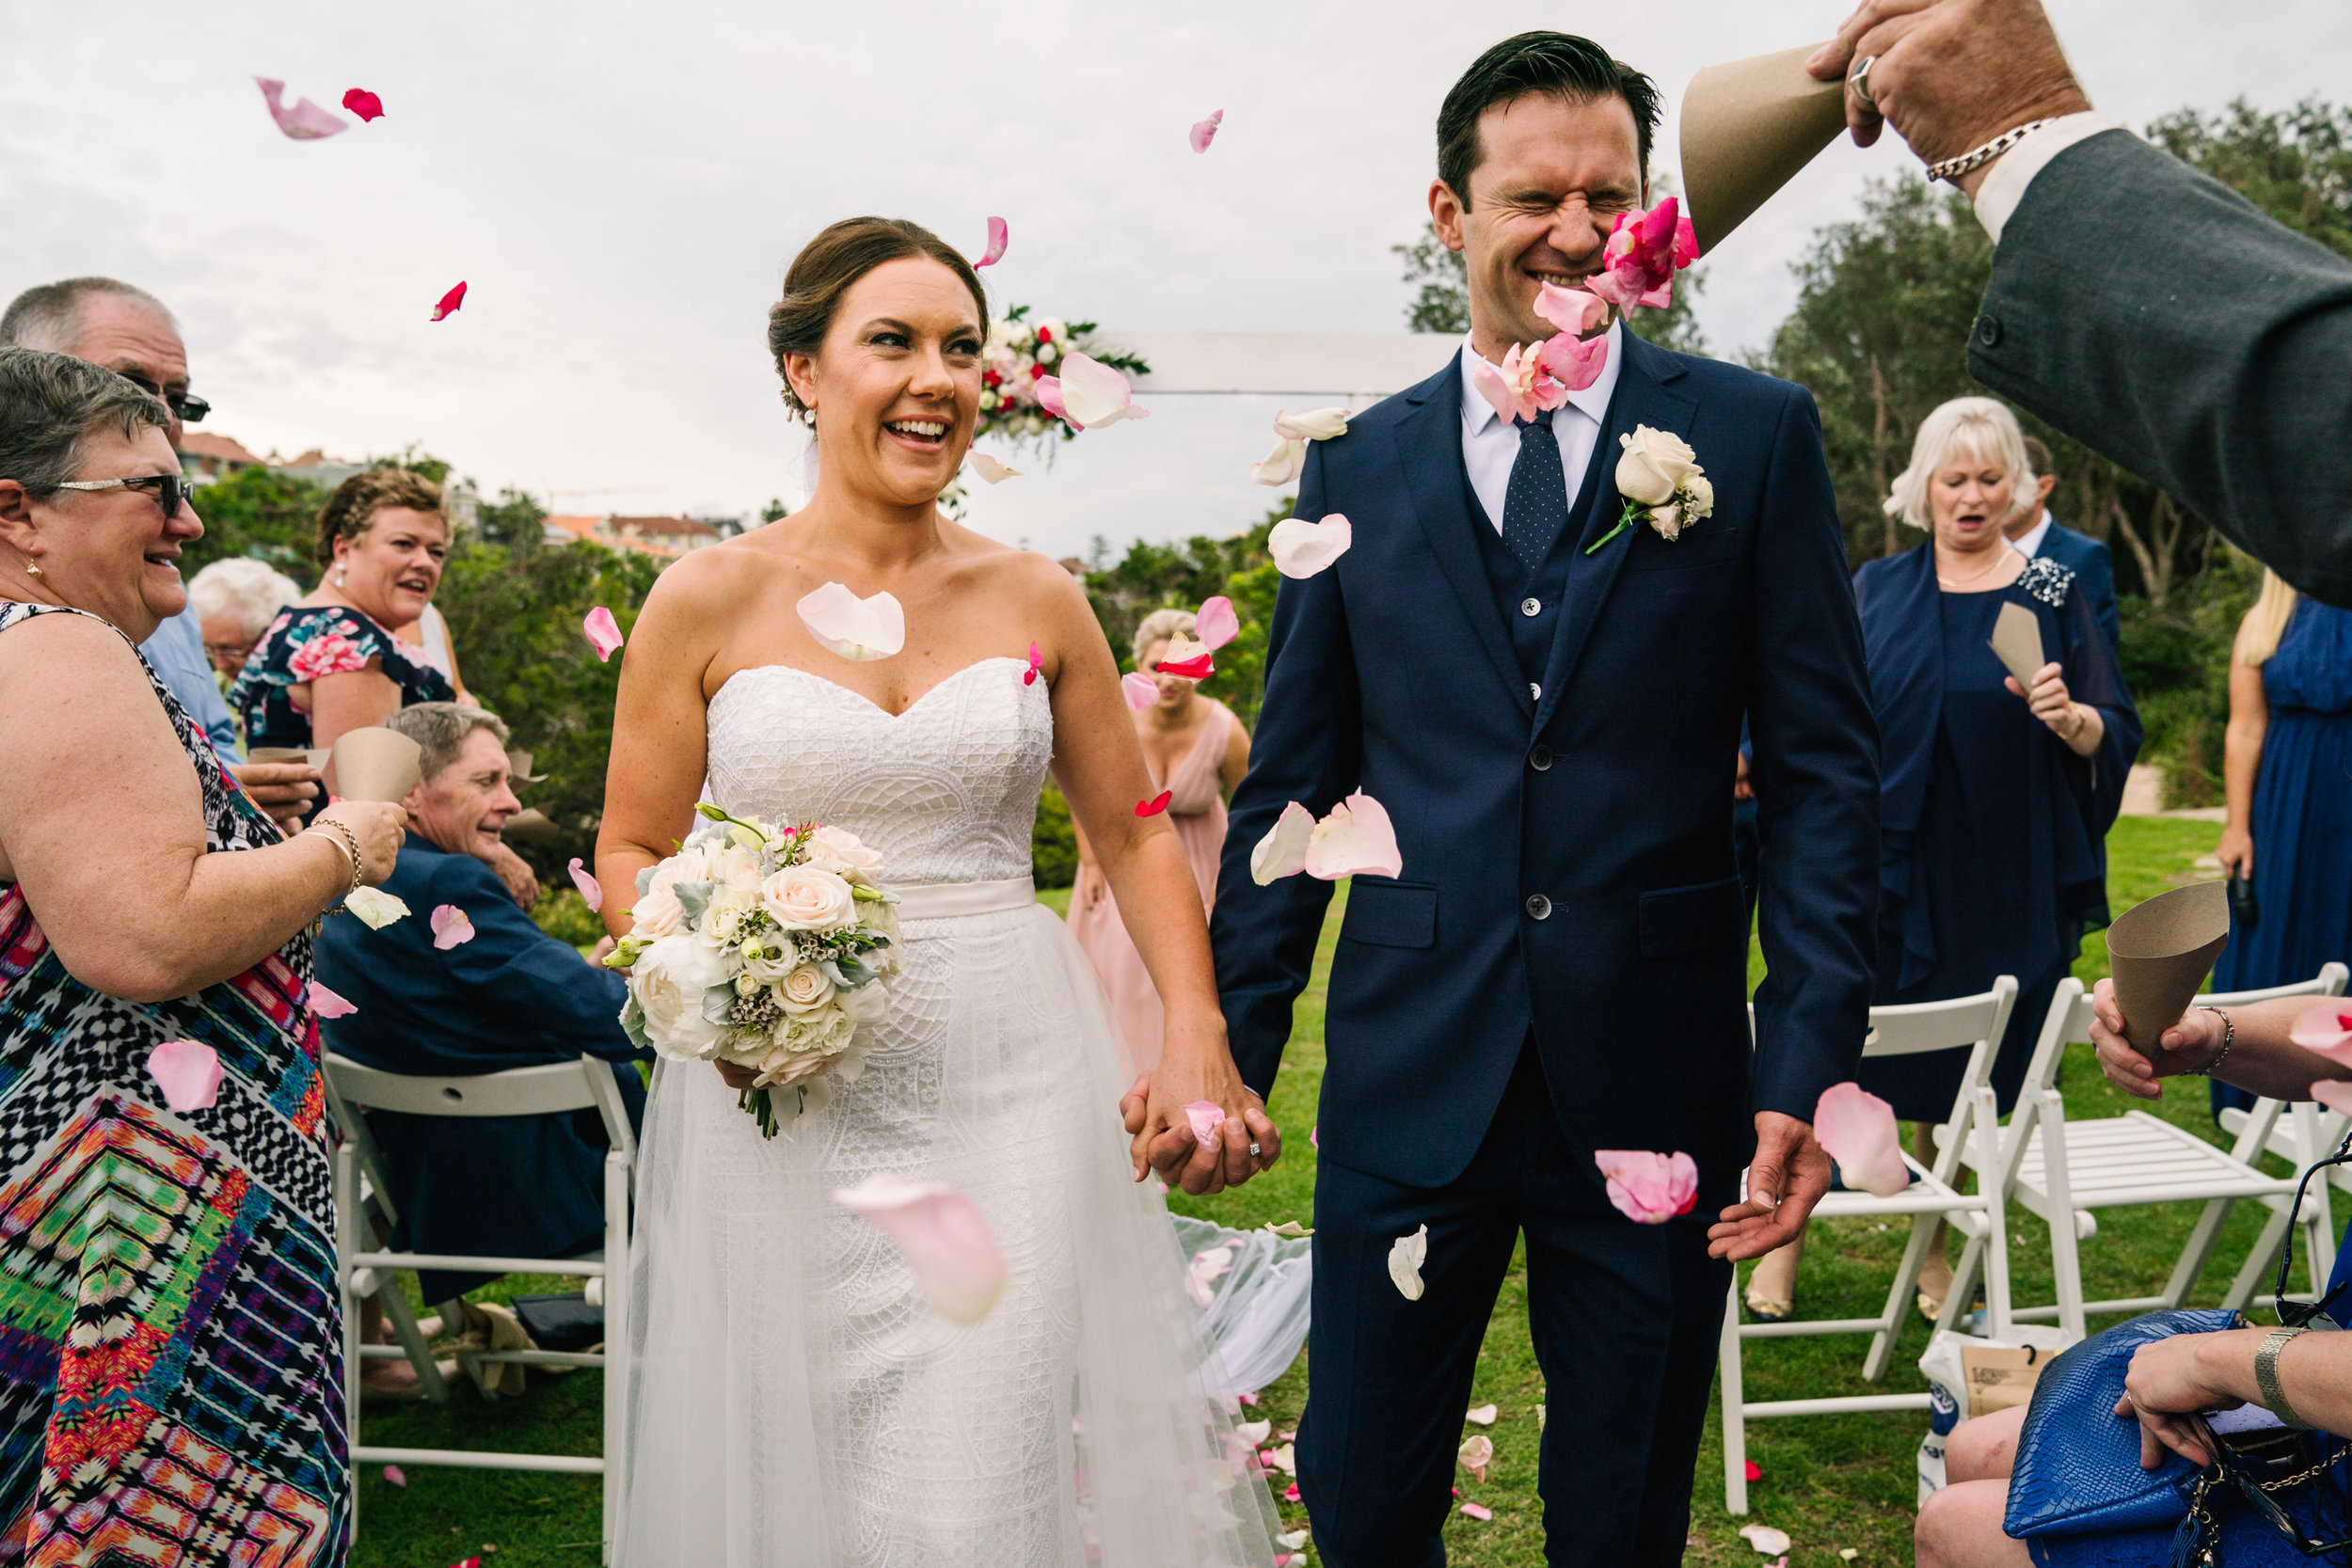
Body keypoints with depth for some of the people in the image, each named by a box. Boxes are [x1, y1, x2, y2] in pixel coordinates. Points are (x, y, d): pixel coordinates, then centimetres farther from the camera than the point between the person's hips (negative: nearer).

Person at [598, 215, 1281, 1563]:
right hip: (789, 1109, -1)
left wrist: (1200, 1037, -4)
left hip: (1010, 1097, 1)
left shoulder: (1037, 601, 4)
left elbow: (1138, 835, 9)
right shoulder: (709, 602, -1)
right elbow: (633, 853, 4)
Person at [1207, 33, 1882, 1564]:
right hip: (1409, 1075, 1)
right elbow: (1292, 781, 7)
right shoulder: (1358, 466, 6)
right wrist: (1229, 1049, 3)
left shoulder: (1756, 433, 1)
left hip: (1658, 1079, -1)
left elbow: (1825, 766, -1)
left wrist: (1811, 1067, -9)